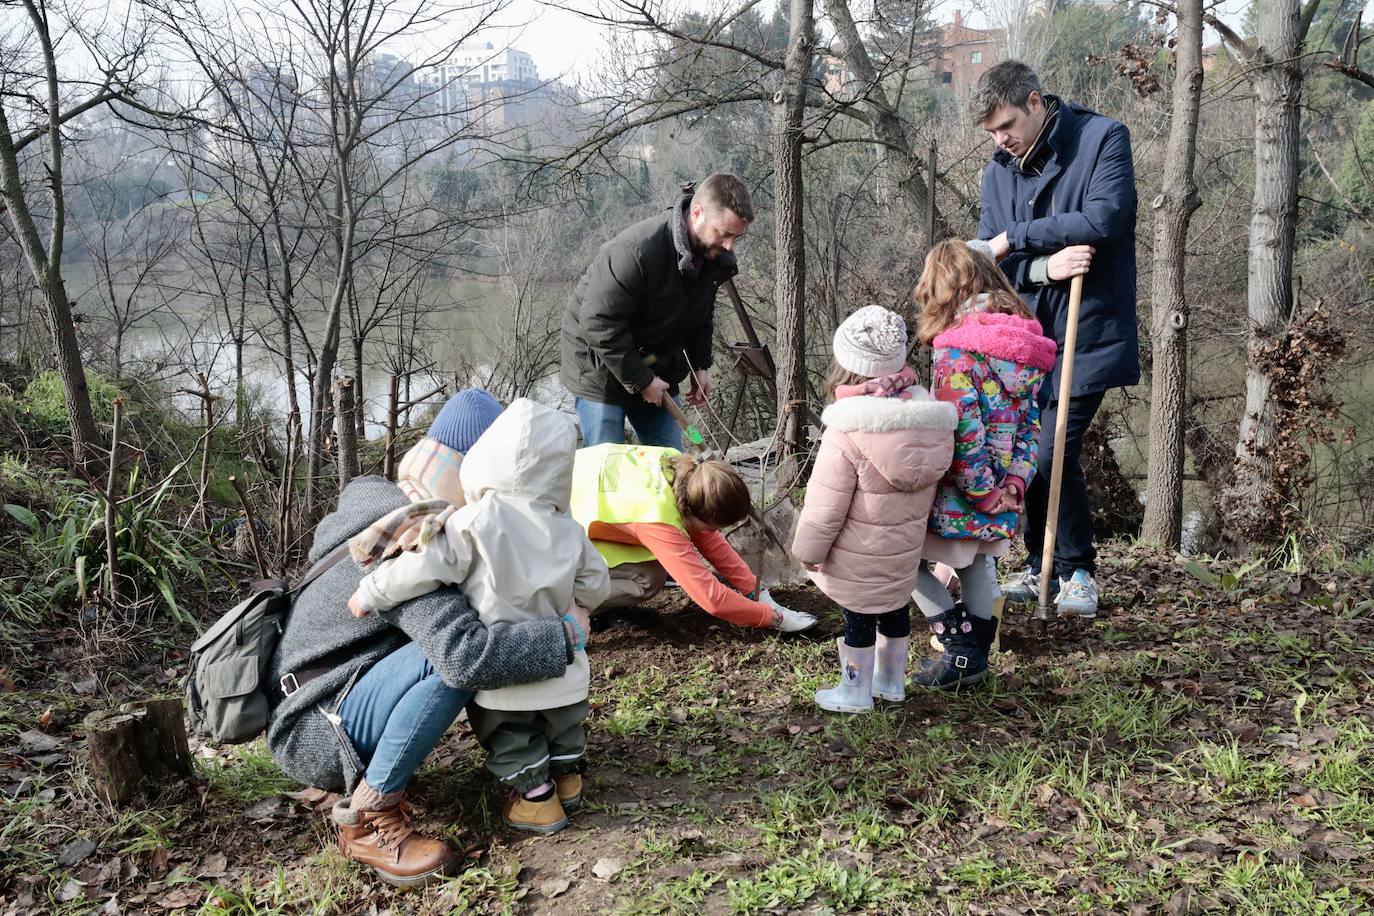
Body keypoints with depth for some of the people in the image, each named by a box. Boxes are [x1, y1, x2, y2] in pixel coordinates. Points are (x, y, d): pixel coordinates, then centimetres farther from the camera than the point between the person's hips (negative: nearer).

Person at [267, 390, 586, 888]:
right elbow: (466, 655, -38)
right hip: (314, 735, -10)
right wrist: (565, 636, -24)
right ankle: (367, 820, -13)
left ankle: (373, 773, 10)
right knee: (450, 658, -29)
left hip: (332, 697, 10)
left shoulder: (378, 501, 4)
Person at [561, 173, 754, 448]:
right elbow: (600, 324, -27)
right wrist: (640, 382, -23)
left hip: (658, 373, 7)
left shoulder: (717, 258, -5)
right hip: (602, 372, -7)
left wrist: (700, 365, 4)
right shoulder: (633, 250, -30)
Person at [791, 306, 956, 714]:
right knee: (896, 609, 22)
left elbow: (825, 506, -21)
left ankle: (855, 691, 25)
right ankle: (891, 680, 40)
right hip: (904, 550, 6)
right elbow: (926, 489, 6)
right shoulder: (932, 421, -7)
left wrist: (808, 548, -7)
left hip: (855, 558, -6)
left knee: (858, 620, 10)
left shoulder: (846, 433, -26)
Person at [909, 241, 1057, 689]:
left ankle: (959, 649, 3)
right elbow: (1031, 422, 5)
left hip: (961, 495, -8)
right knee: (979, 559, 26)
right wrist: (1016, 481, 0)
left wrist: (984, 494, -14)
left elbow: (962, 432, -23)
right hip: (1002, 491, 8)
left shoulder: (956, 348, -17)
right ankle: (976, 651, 29)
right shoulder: (1023, 342, 7)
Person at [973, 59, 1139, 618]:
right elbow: (988, 260, 4)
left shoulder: (1103, 138, -6)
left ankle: (1077, 571, 9)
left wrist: (1015, 237, -15)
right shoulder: (998, 171, 9)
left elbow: (1104, 218, -21)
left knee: (1053, 454, -11)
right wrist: (1045, 266, -17)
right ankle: (1042, 567, 25)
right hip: (1026, 333, 6)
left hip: (1086, 332, -5)